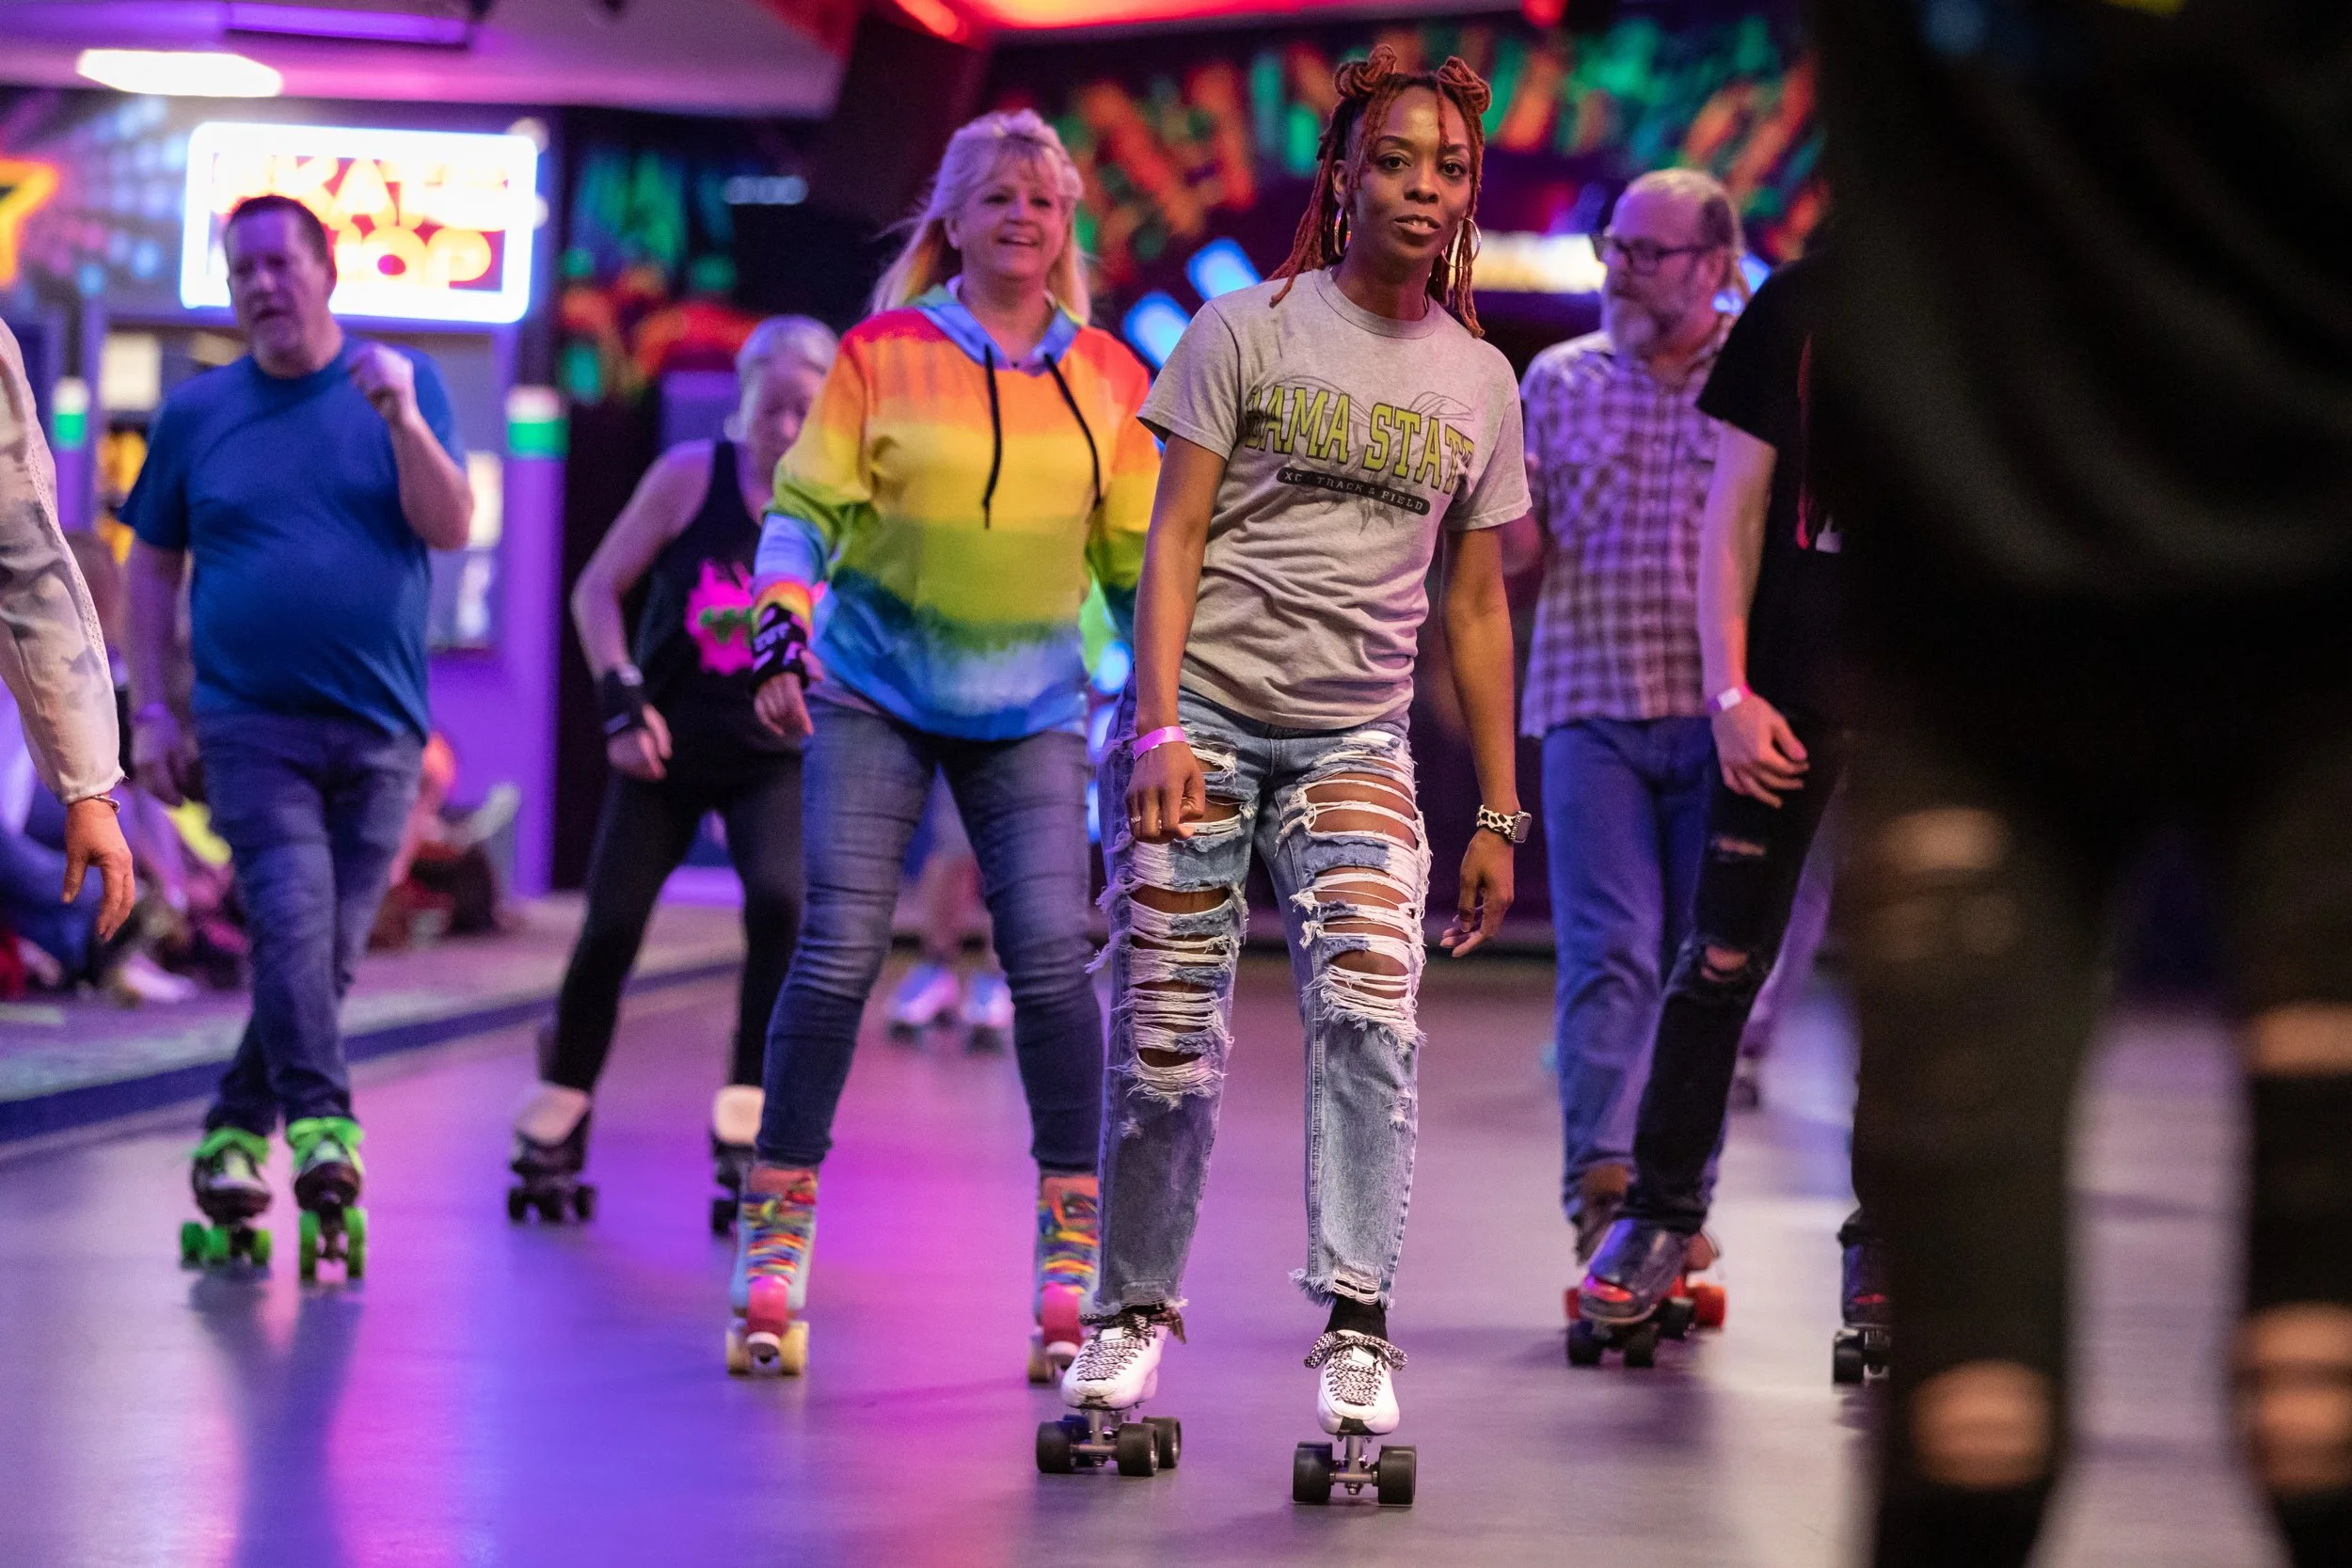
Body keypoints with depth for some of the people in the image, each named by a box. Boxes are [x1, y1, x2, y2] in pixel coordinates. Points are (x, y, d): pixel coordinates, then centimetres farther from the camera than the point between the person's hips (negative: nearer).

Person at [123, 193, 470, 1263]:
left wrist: (402, 418, -20)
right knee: (291, 914, -21)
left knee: (330, 951, 4)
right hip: (249, 721, -1)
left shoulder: (401, 384, 4)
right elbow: (152, 565, 12)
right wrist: (150, 709, 6)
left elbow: (451, 527, -6)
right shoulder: (196, 413, 6)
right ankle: (322, 1123, -21)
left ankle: (236, 1127, 18)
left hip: (377, 727, 1)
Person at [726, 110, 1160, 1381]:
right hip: (875, 696, -2)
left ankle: (1072, 1267, 1)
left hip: (1032, 711, 2)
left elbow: (1140, 553, 14)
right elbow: (805, 510, -2)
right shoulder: (885, 354, -1)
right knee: (838, 955, -7)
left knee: (1054, 962, -9)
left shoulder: (1106, 379, 7)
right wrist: (783, 635, -16)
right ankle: (773, 1260, 1)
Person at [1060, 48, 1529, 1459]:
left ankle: (1355, 1323, -15)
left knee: (1370, 1002, -18)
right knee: (1169, 1037, -3)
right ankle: (1135, 1309, 15)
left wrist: (1499, 816, 12)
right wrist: (1158, 726, -14)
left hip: (1357, 739, 2)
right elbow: (1174, 537, -3)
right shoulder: (1248, 328, 1)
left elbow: (1476, 609, 15)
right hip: (1205, 711, -2)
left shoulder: (1479, 382, 11)